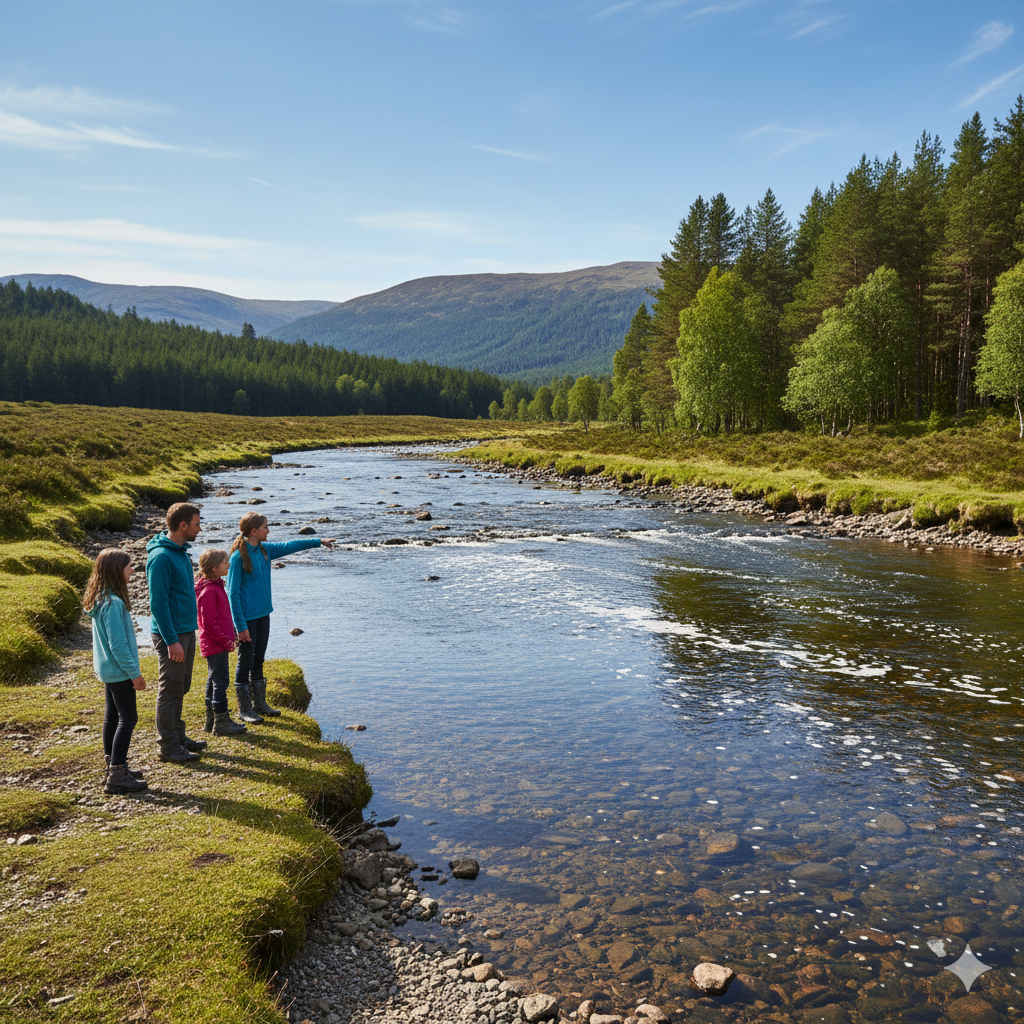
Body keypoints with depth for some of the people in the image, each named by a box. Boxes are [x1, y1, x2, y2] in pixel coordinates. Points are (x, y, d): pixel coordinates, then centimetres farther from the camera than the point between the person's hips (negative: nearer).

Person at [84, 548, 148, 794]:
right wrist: (135, 673, -17)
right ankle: (117, 777, -4)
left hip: (107, 670, 10)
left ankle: (113, 767, 26)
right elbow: (118, 644, -23)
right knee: (127, 718, -6)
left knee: (112, 716, 16)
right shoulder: (113, 603, -23)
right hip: (119, 671, -10)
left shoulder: (101, 599, 8)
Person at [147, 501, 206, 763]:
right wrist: (171, 641, -21)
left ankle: (178, 736, 28)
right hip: (171, 634, -9)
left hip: (187, 631, 9)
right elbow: (158, 603, -20)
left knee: (181, 688, 17)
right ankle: (169, 747, 10)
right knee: (170, 690, 0)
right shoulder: (161, 557, -18)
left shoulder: (180, 552, 11)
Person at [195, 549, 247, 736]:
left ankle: (212, 719, 25)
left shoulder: (216, 586, 12)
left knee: (214, 680, 16)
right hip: (216, 645, -11)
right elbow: (209, 623, -21)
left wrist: (229, 637, 16)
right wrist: (226, 641, -17)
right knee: (220, 681, -5)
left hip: (220, 642, 11)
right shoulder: (208, 591, -20)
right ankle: (221, 722, 1)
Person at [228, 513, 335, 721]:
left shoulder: (264, 550, 5)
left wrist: (318, 542, 25)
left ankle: (259, 703, 27)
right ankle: (244, 709, 14)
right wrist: (241, 626, -16)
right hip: (247, 618, -8)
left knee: (259, 659, 16)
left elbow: (289, 546, 21)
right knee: (246, 662, 2)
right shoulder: (238, 557, -16)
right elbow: (233, 594, -15)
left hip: (263, 614, 8)